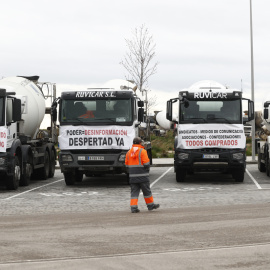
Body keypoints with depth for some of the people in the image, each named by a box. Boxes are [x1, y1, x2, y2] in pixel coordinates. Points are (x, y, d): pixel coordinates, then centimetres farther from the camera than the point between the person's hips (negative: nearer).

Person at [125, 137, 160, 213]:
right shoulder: (142, 151, -9)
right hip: (142, 175, -5)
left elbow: (127, 164, 12)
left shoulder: (128, 152, 9)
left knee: (134, 192, 6)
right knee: (146, 191, 8)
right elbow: (146, 163, -12)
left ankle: (133, 207, -3)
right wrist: (147, 169, 6)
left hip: (132, 176, 5)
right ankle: (150, 205, 19)